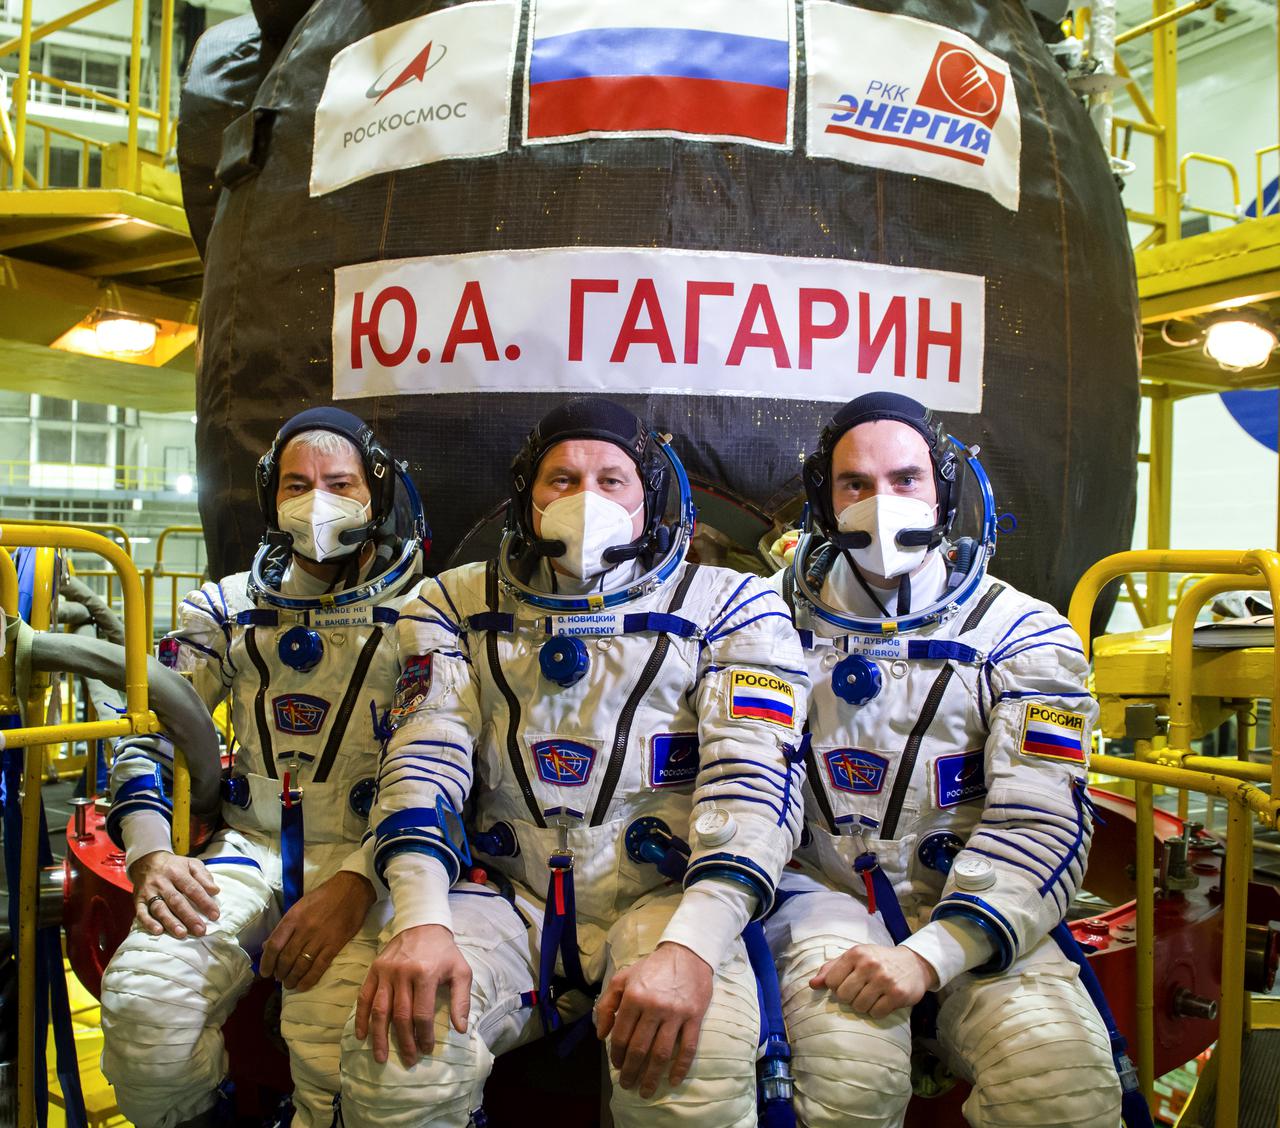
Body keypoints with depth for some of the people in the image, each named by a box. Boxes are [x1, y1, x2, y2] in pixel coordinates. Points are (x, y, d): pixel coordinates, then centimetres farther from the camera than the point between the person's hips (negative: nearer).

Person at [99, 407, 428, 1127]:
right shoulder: (229, 608, 14)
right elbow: (146, 731, 13)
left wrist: (359, 882, -20)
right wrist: (150, 853, -5)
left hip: (365, 858, -3)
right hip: (249, 848, 3)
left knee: (338, 1041, -30)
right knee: (142, 1006, -24)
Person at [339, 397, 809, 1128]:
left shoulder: (729, 605, 5)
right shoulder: (461, 603, 12)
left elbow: (753, 782, -7)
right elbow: (425, 758, 1)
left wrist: (690, 946, -23)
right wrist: (421, 920, -17)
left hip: (660, 896, -1)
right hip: (507, 897, 2)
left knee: (699, 1069, -31)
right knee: (395, 1058, -25)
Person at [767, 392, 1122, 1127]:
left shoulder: (1024, 635, 2)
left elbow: (1040, 825, -8)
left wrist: (929, 953, -22)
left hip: (965, 909, 0)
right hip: (824, 892, 0)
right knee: (849, 1065, -29)